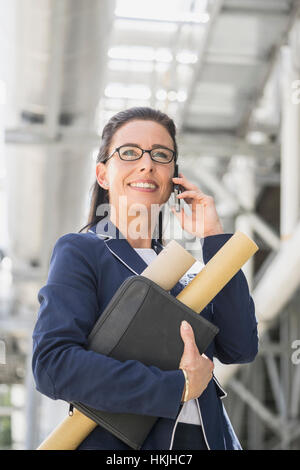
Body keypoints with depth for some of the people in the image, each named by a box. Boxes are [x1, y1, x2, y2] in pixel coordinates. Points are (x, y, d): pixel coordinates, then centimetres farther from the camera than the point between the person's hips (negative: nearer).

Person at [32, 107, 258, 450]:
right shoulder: (80, 252, -5)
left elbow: (240, 348, -1)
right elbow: (52, 364, -19)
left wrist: (214, 239, -4)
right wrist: (177, 387, -19)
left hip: (206, 437, 6)